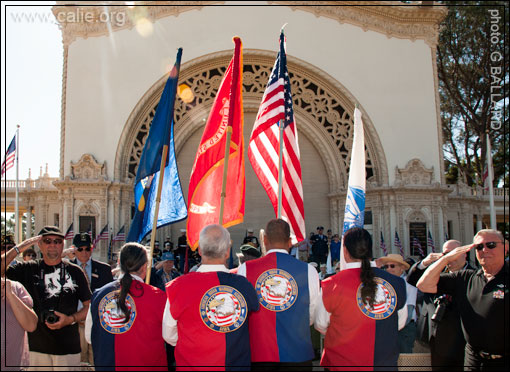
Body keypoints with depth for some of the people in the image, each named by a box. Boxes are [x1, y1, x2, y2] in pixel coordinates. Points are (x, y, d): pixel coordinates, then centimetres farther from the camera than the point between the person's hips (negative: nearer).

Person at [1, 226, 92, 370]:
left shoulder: (75, 272, 3)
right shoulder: (28, 269, 6)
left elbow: (89, 306, 5)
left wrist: (71, 319, -11)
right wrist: (19, 248, -9)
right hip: (37, 347, 1)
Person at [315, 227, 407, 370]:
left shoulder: (332, 285, -18)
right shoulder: (397, 283, -8)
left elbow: (321, 326, -4)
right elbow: (400, 323, 7)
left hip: (342, 363, -3)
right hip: (386, 362, 3)